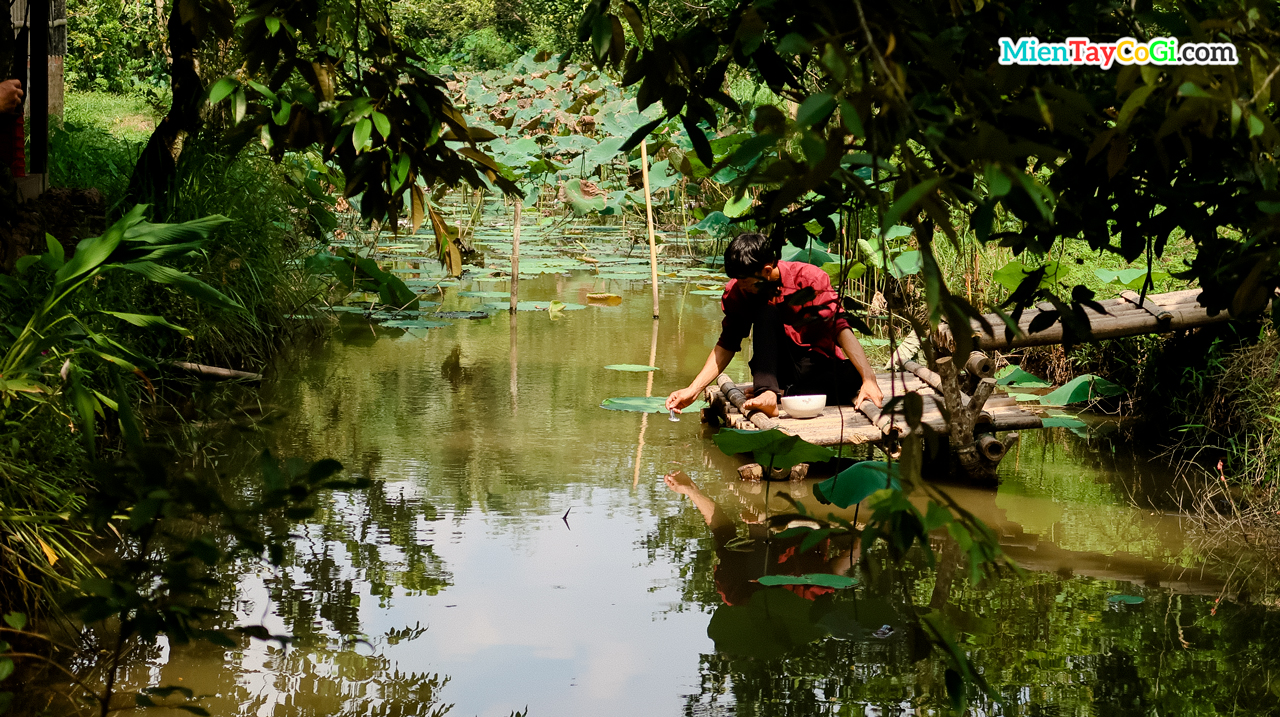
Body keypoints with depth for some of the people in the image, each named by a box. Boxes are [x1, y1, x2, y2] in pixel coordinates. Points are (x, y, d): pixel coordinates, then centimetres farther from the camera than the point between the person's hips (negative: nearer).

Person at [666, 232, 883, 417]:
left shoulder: (810, 278, -14)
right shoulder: (736, 291, -5)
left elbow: (841, 328, -21)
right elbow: (727, 344, 1)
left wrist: (869, 379, -33)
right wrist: (693, 390, -11)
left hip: (821, 367, -1)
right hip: (779, 371, 2)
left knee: (855, 379, -36)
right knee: (766, 311, -26)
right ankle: (767, 392, -40)